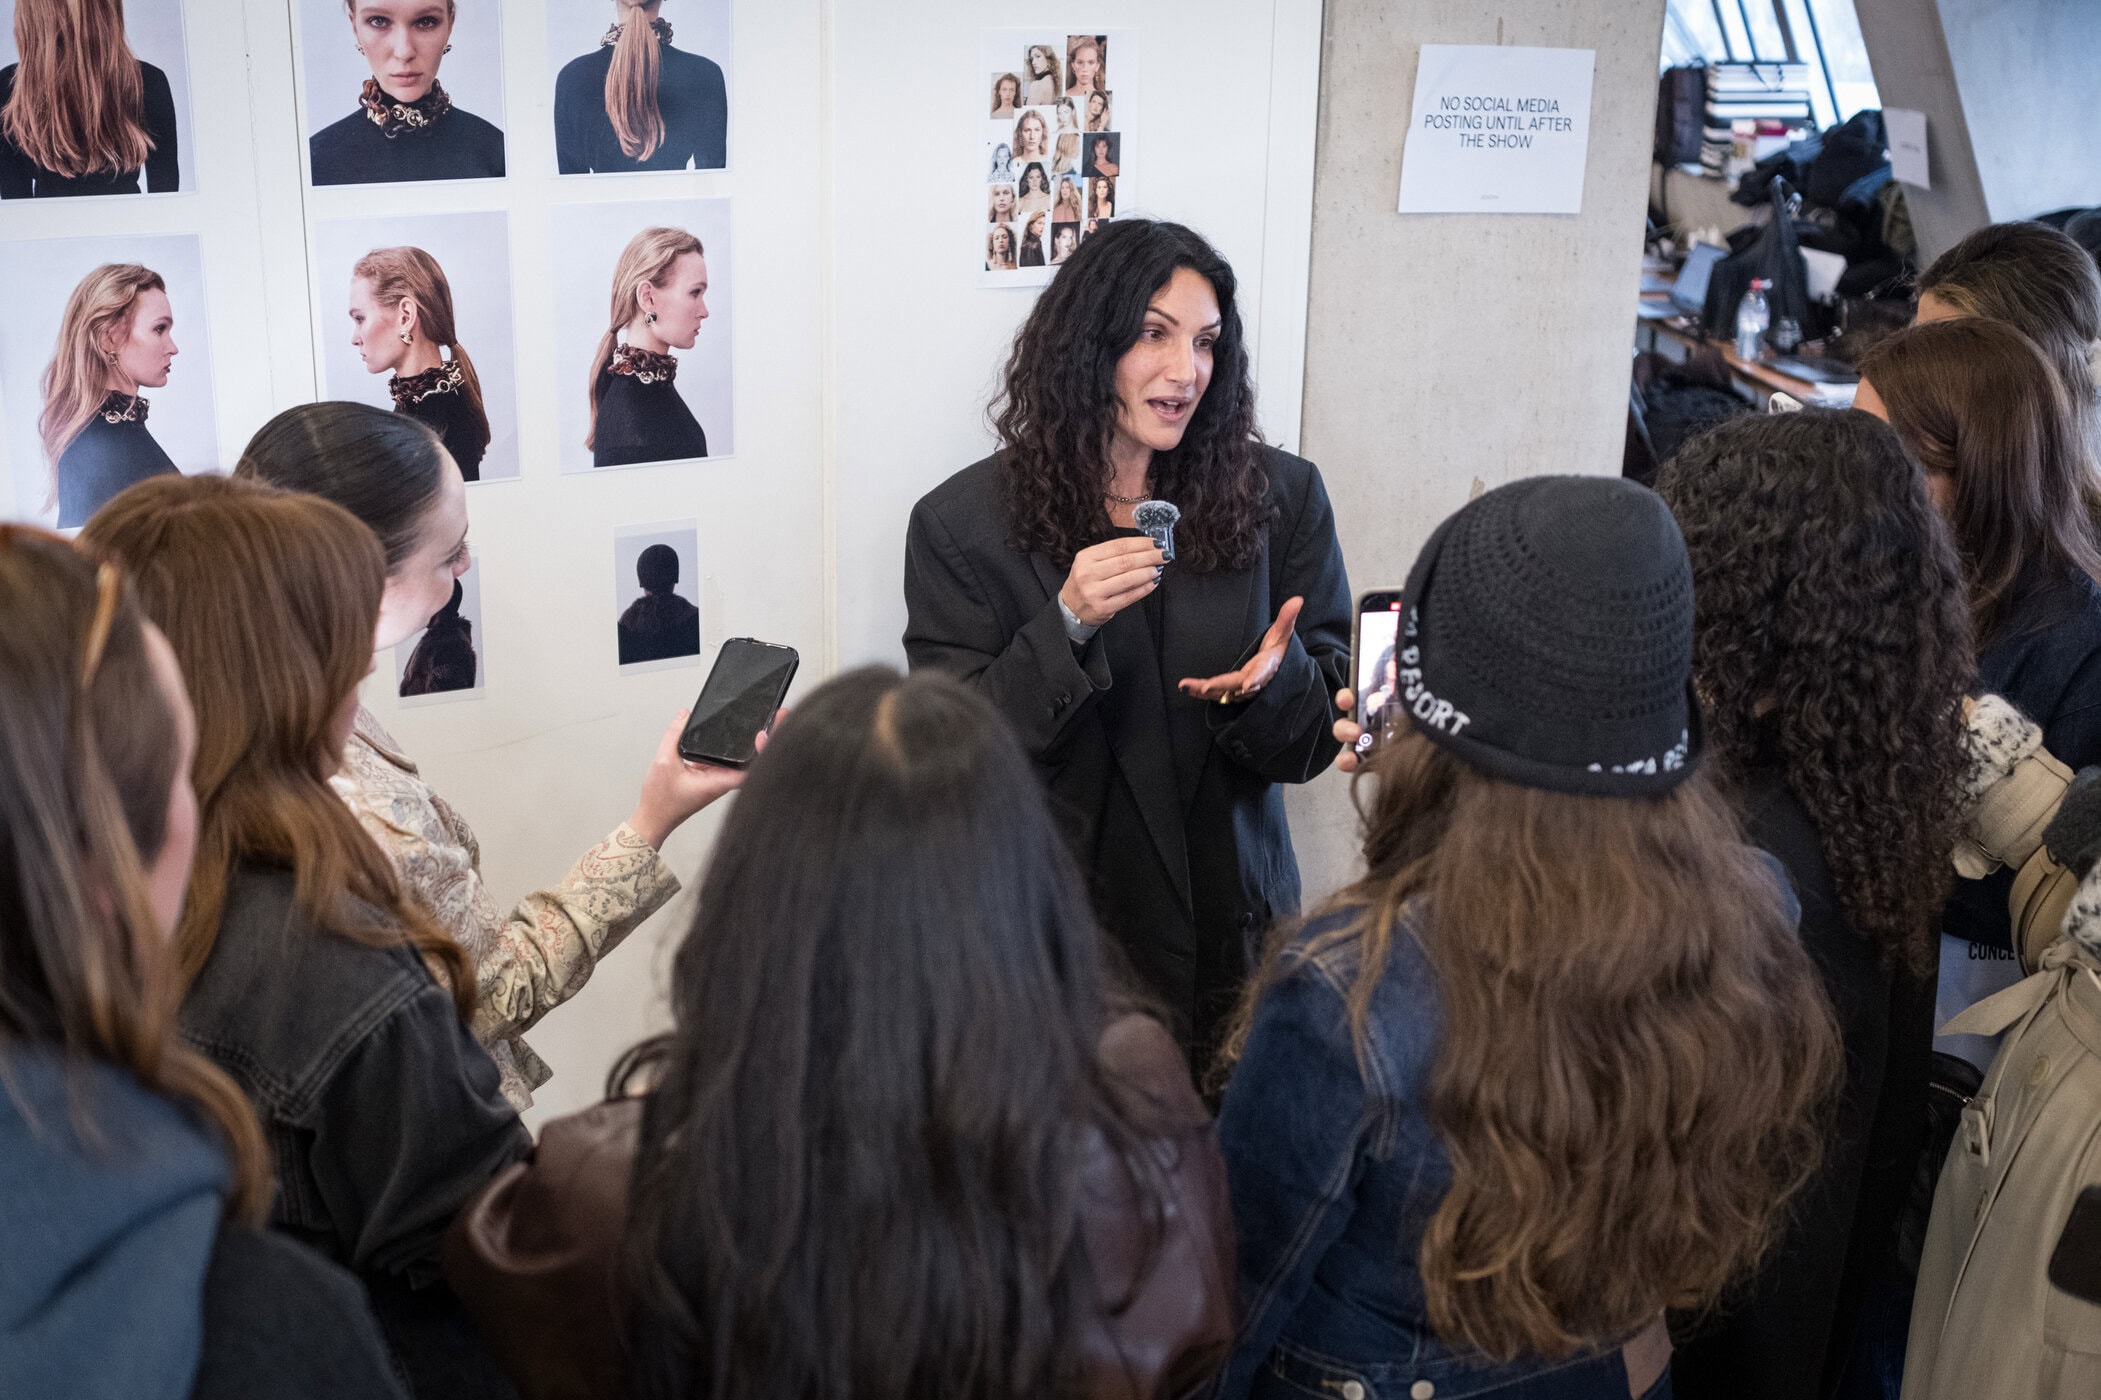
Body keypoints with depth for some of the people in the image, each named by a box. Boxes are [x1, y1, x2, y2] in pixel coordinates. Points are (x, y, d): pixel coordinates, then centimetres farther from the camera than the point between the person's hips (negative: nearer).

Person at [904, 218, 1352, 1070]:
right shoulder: (963, 523, -8)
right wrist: (1068, 625, -24)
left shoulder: (1283, 499, -2)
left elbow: (1321, 740, -1)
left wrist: (1276, 678, -23)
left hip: (1235, 934, 2)